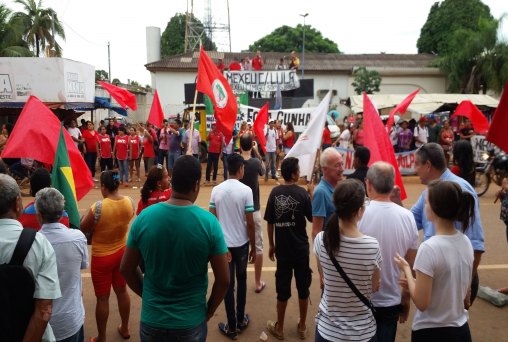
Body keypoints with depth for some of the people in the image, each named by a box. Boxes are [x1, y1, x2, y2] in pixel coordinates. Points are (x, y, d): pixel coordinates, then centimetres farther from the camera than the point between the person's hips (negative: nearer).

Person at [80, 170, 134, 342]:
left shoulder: (98, 207, -27)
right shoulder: (129, 202, -12)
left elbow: (82, 228, -12)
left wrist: (88, 214, 5)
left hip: (102, 257, -5)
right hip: (122, 252, 5)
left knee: (102, 298, 11)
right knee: (122, 290, 22)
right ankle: (125, 328, 39)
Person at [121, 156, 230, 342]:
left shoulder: (144, 217, -12)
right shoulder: (209, 222, -17)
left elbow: (126, 269, -1)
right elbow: (223, 280, -12)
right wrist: (209, 311, 4)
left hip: (152, 320, 2)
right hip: (191, 322, -1)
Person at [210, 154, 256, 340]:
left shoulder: (216, 190, -4)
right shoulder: (245, 190, -13)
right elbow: (250, 223, -12)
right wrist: (253, 247, 0)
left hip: (223, 243, 1)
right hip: (241, 243, -1)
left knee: (228, 284, 10)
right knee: (241, 280, 19)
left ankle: (231, 326, 19)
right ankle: (240, 320, 30)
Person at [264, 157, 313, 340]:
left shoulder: (275, 192, -5)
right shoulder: (302, 193, -13)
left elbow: (269, 222, 0)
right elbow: (312, 218, 0)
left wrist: (271, 245, 11)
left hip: (282, 248, 2)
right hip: (300, 248, -1)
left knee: (282, 288, 13)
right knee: (303, 287, 15)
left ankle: (279, 328, 27)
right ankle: (302, 327, 29)